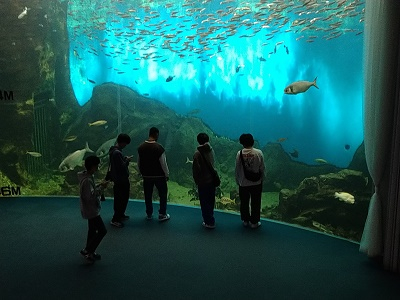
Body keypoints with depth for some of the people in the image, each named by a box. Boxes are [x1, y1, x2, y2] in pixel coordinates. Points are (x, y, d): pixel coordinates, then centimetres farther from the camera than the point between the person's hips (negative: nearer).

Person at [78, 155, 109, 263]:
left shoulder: (88, 177, 6)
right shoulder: (87, 180, -25)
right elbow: (90, 196, -28)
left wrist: (99, 186, 2)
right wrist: (101, 187, -24)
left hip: (90, 209, 10)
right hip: (91, 210, -10)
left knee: (93, 230, 19)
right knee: (102, 231, -5)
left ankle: (89, 251, 31)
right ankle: (87, 250, 5)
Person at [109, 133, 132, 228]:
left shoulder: (114, 150, 9)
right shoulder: (117, 153, -24)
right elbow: (122, 166, -25)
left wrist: (125, 158, 4)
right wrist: (127, 160, -10)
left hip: (119, 179, 11)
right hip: (121, 180, -11)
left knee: (124, 198, 21)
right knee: (121, 199, -3)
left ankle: (120, 215, 35)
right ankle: (115, 220, 4)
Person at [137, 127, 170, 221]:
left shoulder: (141, 147, -1)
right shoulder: (159, 147, -18)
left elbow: (139, 162, 7)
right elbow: (163, 163, -15)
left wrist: (142, 173, 19)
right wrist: (167, 174, -3)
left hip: (146, 175, 5)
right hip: (159, 175, -5)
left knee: (148, 195, 14)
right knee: (163, 194, 9)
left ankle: (149, 214, 22)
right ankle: (162, 214, 10)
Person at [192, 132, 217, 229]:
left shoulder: (197, 153, -18)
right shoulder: (211, 151, 0)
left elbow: (196, 169, -16)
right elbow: (212, 165, 6)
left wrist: (197, 181, -3)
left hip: (203, 182, -6)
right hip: (212, 180, 6)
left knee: (205, 203, 4)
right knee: (210, 201, 18)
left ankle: (209, 222, 9)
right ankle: (209, 218, 32)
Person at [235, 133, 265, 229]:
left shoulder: (239, 154, -12)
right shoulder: (258, 153, -12)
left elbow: (237, 170, -6)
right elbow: (262, 169, -6)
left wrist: (237, 181, 8)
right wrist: (261, 179, 10)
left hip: (243, 183, 0)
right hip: (256, 183, 0)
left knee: (244, 203, 15)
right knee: (255, 203, 11)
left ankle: (245, 221, 27)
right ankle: (254, 222, 19)